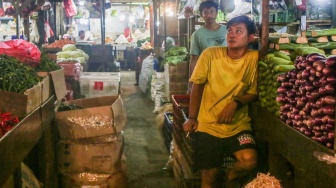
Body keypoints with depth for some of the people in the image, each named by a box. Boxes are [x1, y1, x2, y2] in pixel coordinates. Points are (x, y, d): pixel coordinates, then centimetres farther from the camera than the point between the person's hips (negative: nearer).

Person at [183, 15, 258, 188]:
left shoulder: (254, 58, -7)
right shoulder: (210, 54, -8)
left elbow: (254, 92, 0)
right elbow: (197, 85, 2)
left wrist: (236, 103, -18)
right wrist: (192, 118, 0)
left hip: (239, 125, 0)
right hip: (208, 125, 0)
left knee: (249, 160, -23)